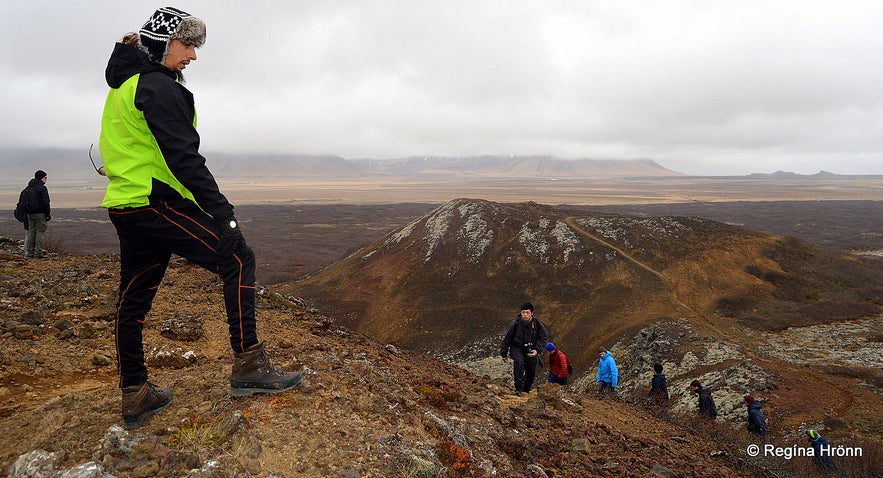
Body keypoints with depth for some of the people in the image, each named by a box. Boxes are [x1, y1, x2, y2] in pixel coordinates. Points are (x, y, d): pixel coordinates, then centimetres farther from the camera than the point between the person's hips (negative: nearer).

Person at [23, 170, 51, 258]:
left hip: (30, 214, 7)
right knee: (40, 232, -3)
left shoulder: (29, 188, 13)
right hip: (40, 213, -7)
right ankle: (38, 253, -6)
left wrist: (27, 211, 20)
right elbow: (45, 202, -14)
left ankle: (30, 252, 13)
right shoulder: (42, 188, -11)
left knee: (31, 232, 11)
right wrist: (47, 214, -9)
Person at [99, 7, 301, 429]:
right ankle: (248, 366, -6)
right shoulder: (158, 87, -12)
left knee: (133, 299, 12)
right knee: (237, 259, -6)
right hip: (157, 204, -10)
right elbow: (183, 157, -21)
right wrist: (221, 210, -22)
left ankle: (134, 396, 22)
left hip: (124, 205, 10)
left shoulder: (123, 86, 21)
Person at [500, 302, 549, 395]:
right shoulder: (515, 324, -17)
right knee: (519, 362, -31)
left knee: (531, 372, 2)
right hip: (517, 348, -3)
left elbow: (544, 338, 0)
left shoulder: (537, 324, -12)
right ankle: (518, 388, -28)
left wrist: (537, 350, -14)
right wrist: (504, 353, 0)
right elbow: (507, 338, -5)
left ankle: (526, 390, 25)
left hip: (531, 350, 3)